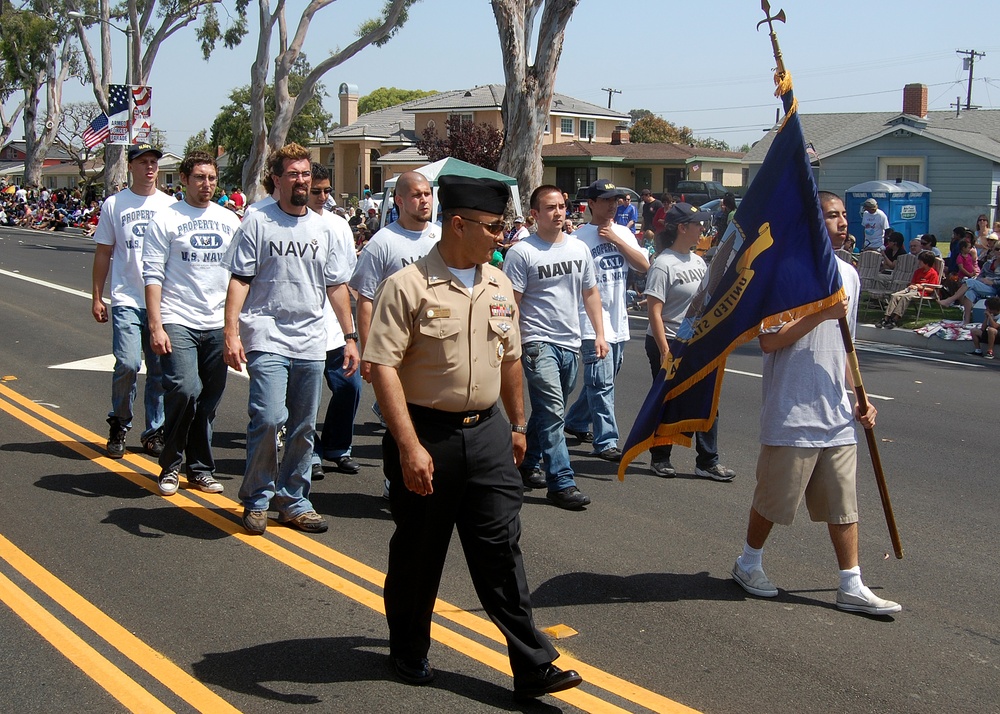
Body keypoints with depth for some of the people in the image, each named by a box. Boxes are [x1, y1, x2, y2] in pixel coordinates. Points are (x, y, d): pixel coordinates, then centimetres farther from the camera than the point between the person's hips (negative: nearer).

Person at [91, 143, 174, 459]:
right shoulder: (114, 204, 5)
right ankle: (119, 425, 10)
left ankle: (155, 432, 17)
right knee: (128, 364, -13)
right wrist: (96, 297, 5)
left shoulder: (169, 205, 7)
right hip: (126, 299, -2)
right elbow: (103, 253, 8)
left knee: (160, 369, 5)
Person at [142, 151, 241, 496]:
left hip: (218, 324, 4)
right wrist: (155, 326, -13)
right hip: (178, 322, -4)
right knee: (185, 389, -17)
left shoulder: (229, 220, 12)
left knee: (209, 401, 7)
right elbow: (153, 275, -5)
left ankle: (200, 468, 20)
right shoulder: (166, 219, -1)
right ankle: (170, 464, 3)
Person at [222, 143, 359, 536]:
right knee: (269, 418, -16)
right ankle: (256, 498, 3)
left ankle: (293, 500, 21)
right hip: (267, 339, -5)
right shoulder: (258, 223, 0)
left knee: (304, 428, 8)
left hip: (311, 342, 5)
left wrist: (350, 337, 13)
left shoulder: (322, 228, 14)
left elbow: (337, 286, 17)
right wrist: (231, 332, -13)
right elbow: (239, 280, -3)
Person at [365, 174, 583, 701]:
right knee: (418, 553, 11)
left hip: (487, 434, 5)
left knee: (501, 550, 3)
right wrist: (409, 446, -23)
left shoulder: (499, 287, 8)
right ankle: (408, 650, 32)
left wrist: (518, 425, 21)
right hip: (426, 435, -4)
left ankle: (531, 668, 7)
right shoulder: (408, 287, -13)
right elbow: (382, 367, -18)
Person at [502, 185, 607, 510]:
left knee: (547, 410, 15)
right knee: (552, 411, -12)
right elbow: (511, 303, -9)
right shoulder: (521, 252, -8)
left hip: (570, 343, 6)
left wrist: (599, 334, 11)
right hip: (538, 342, -6)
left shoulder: (579, 248, 10)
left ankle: (527, 464, 31)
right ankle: (562, 482, -9)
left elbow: (590, 293, 17)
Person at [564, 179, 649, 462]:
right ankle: (606, 442, -6)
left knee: (602, 380, 17)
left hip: (619, 323, 7)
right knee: (602, 382, -9)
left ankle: (575, 422, 35)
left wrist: (616, 239, -8)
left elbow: (644, 265, -1)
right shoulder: (580, 237, -8)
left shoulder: (624, 233, 11)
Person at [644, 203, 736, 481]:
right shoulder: (663, 265, -15)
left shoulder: (698, 261, 9)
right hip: (668, 344, -7)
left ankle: (707, 462, 13)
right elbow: (654, 312, -18)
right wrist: (664, 351, -22)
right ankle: (660, 458, 21)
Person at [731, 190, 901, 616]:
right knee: (773, 499, 7)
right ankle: (748, 564, 27)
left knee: (844, 502, 8)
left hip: (837, 413, 7)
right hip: (793, 413, -6)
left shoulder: (848, 274, 12)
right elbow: (769, 341, -16)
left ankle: (851, 587, 16)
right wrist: (822, 314, -21)